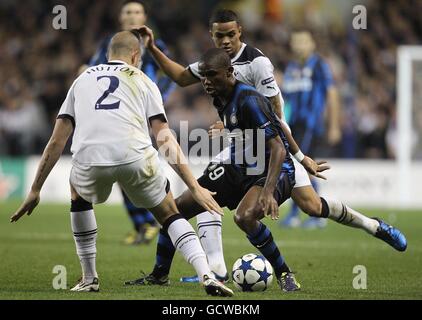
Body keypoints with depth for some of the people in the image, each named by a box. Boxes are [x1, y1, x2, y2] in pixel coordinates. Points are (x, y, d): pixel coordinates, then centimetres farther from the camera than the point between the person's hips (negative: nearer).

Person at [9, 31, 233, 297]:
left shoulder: (82, 80, 30)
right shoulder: (142, 81, 24)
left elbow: (57, 142, 26)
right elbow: (166, 140, 13)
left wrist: (35, 190, 30)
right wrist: (195, 187, 12)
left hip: (89, 158, 1)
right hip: (136, 158, -1)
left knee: (79, 195, 36)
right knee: (170, 214, 21)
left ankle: (89, 279, 33)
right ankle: (208, 277, 1)